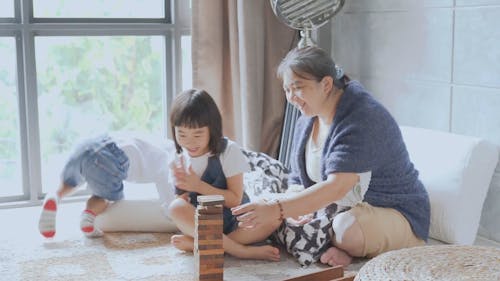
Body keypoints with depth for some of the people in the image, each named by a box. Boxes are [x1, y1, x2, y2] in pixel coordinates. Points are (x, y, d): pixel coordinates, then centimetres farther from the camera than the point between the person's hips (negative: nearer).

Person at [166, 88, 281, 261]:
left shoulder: (229, 150, -8)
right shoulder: (178, 159, 1)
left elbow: (235, 200, -13)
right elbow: (182, 202, 3)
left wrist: (199, 186, -21)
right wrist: (183, 189, -19)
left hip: (235, 222, -1)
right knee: (176, 208, -30)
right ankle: (241, 250, -32)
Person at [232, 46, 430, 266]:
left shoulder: (363, 119, -25)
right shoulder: (306, 121, 3)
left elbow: (336, 187, -36)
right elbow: (298, 182, 5)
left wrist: (276, 210, -43)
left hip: (394, 215, -8)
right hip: (341, 212, 8)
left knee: (347, 227, -38)